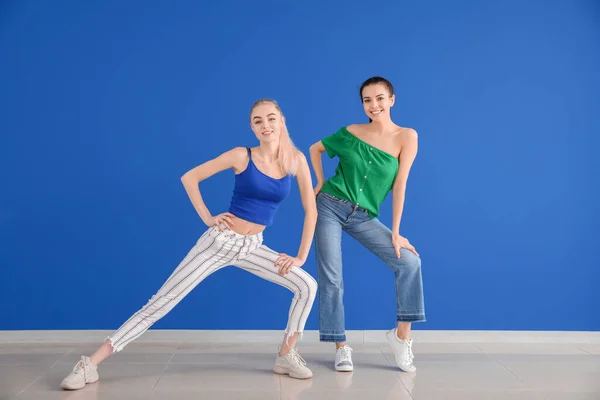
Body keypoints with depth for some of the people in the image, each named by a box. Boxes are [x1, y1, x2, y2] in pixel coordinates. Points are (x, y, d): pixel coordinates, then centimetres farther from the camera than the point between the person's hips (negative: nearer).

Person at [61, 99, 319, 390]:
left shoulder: (296, 160, -3)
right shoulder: (241, 156, -10)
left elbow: (311, 209, 2)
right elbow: (189, 177, -4)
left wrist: (301, 257, 0)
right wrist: (208, 219, -7)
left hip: (252, 247, 4)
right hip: (220, 240, -4)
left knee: (307, 286, -8)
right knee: (164, 300, -8)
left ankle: (286, 357, 9)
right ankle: (90, 364, -5)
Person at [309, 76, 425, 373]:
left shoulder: (406, 136, -7)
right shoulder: (351, 132, -3)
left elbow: (399, 185, -9)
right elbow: (315, 149, 14)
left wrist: (395, 233, -9)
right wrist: (321, 183, 4)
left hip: (364, 217, 0)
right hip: (329, 207, 0)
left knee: (409, 261, -13)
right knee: (330, 278, -3)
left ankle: (402, 334, 1)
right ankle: (341, 347, 11)